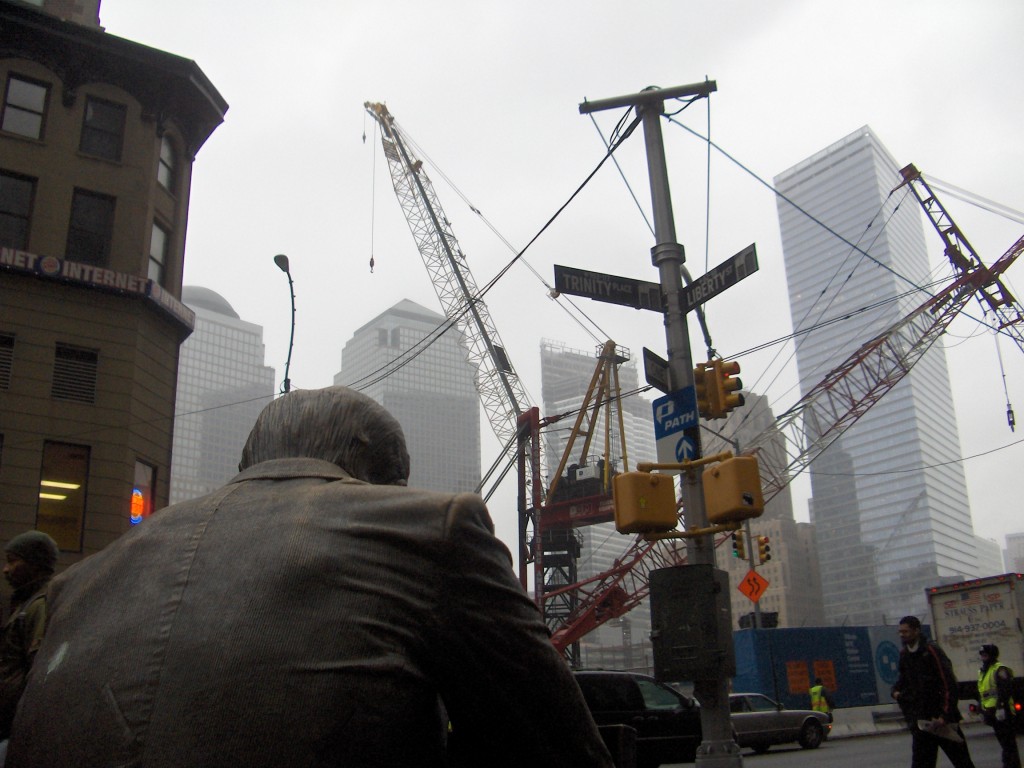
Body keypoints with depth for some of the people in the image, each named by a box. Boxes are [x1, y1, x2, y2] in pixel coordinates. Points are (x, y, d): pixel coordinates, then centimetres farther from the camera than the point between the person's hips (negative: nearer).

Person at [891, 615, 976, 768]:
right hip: (921, 721, 6)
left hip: (941, 717, -6)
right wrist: (896, 690, 6)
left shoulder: (931, 651, -14)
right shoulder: (904, 654, 8)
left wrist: (945, 715, -22)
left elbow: (948, 684, -18)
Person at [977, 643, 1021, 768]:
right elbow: (981, 693, 24)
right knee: (1002, 740, 14)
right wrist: (982, 710, 23)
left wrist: (1001, 708, -24)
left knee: (1008, 742, -6)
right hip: (990, 711, 9)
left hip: (1001, 712, -9)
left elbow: (1005, 691, -19)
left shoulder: (999, 669, -10)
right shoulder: (982, 672, 19)